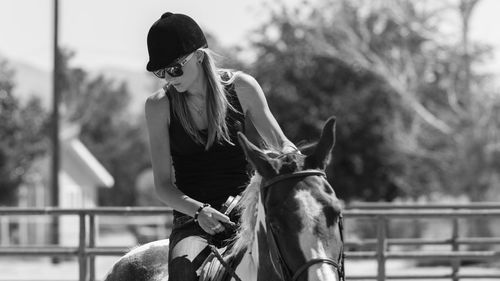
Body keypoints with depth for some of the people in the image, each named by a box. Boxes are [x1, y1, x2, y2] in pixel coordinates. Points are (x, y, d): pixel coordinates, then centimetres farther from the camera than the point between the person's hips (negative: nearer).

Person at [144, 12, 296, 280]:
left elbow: (281, 144, 8)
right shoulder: (159, 105, 0)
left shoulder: (241, 87, 2)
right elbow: (163, 184, -2)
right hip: (191, 216, -1)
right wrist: (199, 210, -22)